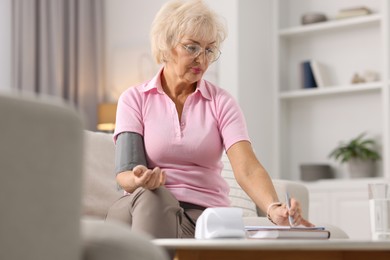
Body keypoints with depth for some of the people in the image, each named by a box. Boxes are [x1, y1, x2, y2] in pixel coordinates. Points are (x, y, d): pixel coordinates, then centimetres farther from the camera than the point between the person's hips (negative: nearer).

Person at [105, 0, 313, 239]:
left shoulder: (221, 102, 4)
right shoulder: (134, 99, 4)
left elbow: (247, 168, -11)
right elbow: (124, 175, -7)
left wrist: (274, 209, -33)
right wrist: (140, 180, -34)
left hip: (204, 210, 0)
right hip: (143, 207, 1)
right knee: (152, 197, -36)